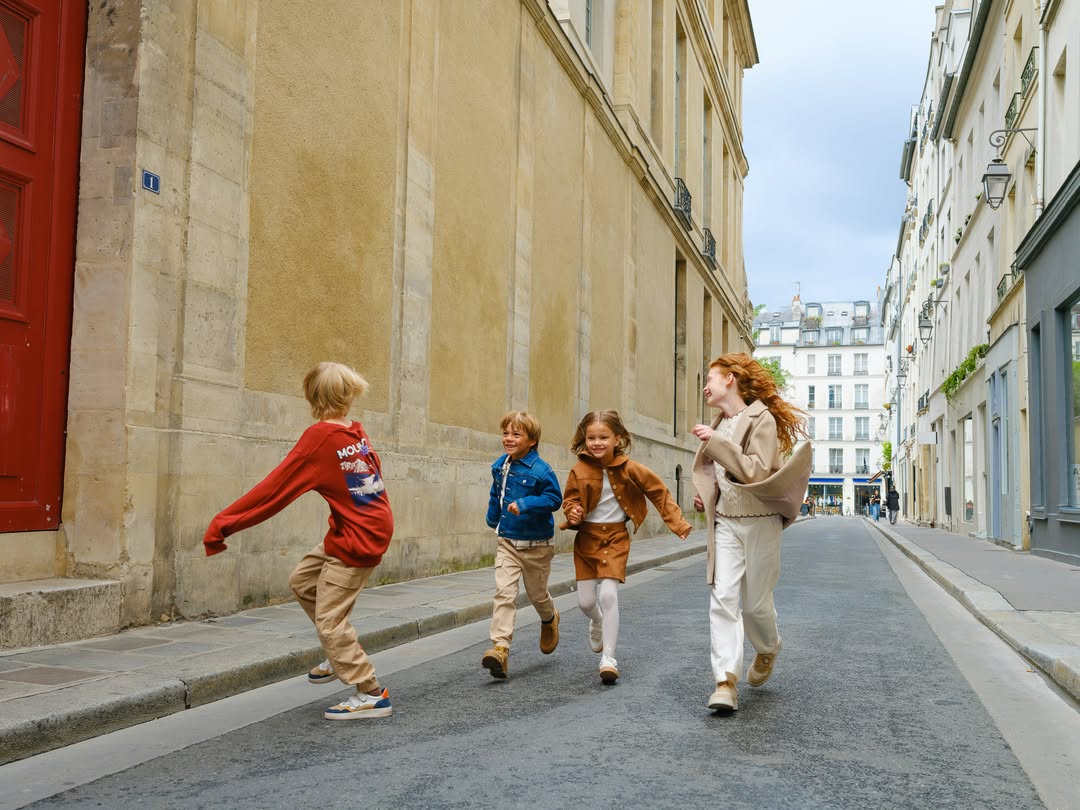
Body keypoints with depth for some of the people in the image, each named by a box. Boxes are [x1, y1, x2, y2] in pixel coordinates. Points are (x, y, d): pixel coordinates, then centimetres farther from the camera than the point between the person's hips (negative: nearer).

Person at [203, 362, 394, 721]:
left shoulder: (319, 436, -18)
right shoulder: (357, 432, 2)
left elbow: (274, 489, -18)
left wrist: (222, 524, -14)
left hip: (354, 541, -8)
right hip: (374, 527, 8)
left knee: (329, 619, 2)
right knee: (302, 581, 22)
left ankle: (371, 695, 9)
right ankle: (343, 657, 30)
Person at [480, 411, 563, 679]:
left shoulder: (540, 470, -18)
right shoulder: (499, 466, 1)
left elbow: (554, 498, -18)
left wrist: (526, 504, -29)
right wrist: (492, 518, 30)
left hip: (536, 545, -4)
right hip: (507, 542, 4)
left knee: (537, 594, 14)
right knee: (503, 593, -11)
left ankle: (549, 620, 47)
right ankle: (500, 648, -16)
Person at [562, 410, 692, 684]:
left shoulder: (629, 469, -9)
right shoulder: (579, 471, -7)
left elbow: (659, 492, -1)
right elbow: (569, 499, 6)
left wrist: (678, 523, -6)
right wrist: (572, 512, -18)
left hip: (615, 538, -2)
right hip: (586, 538, 2)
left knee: (609, 594, -16)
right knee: (585, 601, 4)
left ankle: (608, 658, -5)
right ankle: (597, 623, 43)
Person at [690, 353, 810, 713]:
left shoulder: (761, 419, -10)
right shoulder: (720, 423, 12)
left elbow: (757, 473, -22)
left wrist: (717, 442, -26)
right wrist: (705, 495, 8)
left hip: (760, 522, -5)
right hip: (725, 523, 5)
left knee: (756, 602, 5)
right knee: (722, 598, -8)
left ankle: (768, 649, 36)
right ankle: (726, 681, -9)